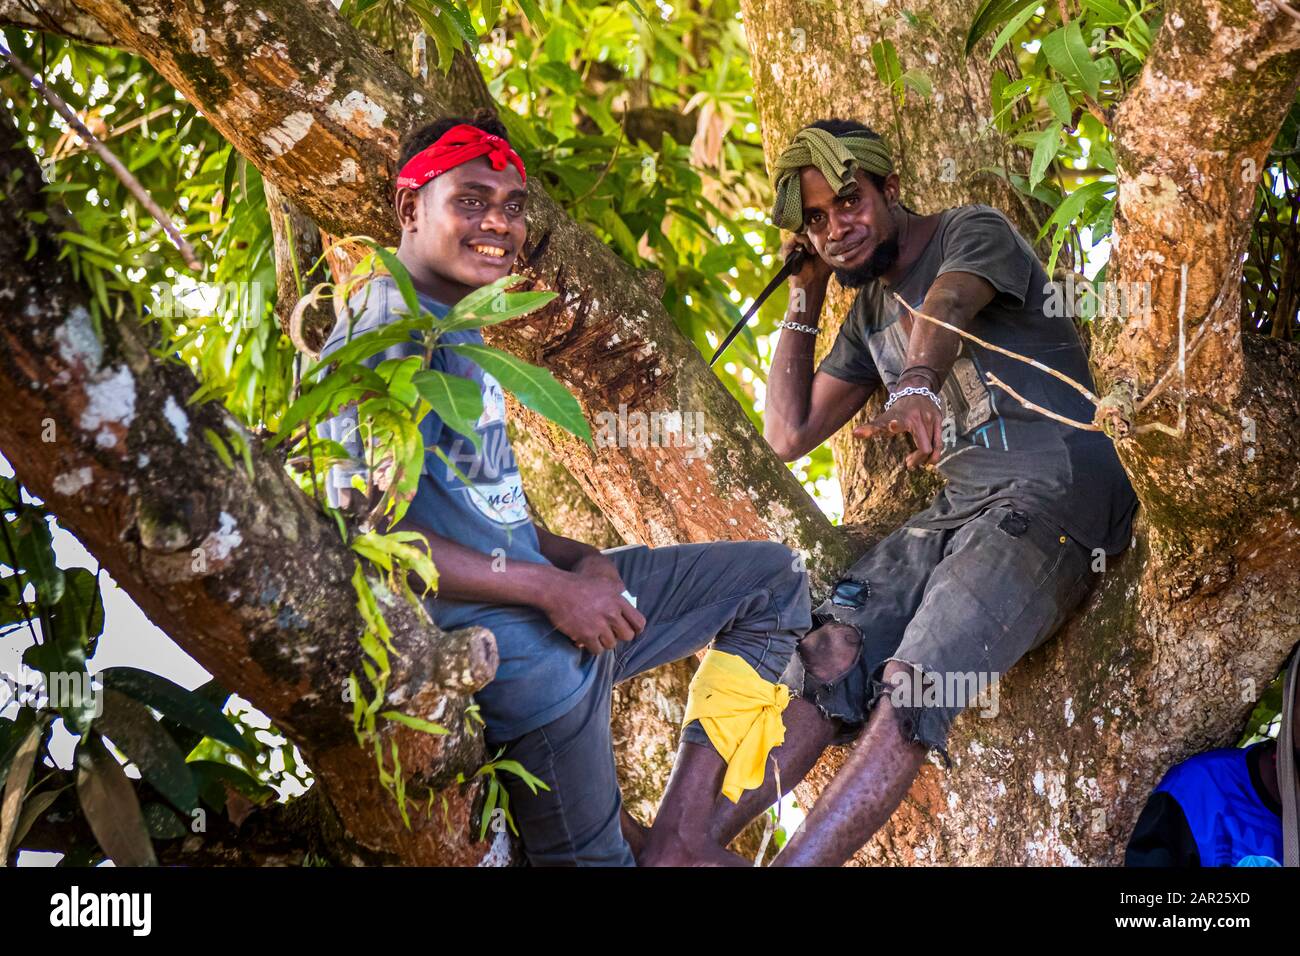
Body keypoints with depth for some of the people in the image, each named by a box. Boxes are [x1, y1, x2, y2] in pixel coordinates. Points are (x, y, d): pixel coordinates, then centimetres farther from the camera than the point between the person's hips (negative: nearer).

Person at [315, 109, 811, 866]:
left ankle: (678, 836, -4)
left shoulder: (459, 332, 16)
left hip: (548, 598, 8)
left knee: (772, 577, 8)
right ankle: (602, 853, -4)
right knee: (551, 673, -34)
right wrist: (549, 589, -21)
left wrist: (582, 562, 0)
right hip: (458, 626, -8)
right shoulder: (385, 333, -14)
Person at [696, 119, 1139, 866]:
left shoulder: (974, 233, 3)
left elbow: (948, 306, -22)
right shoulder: (870, 313, 23)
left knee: (911, 689, -27)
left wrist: (917, 384, -45)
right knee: (824, 662, -16)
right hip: (957, 507, 7)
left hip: (1055, 494, -7)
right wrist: (805, 296, 20)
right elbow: (789, 434, 23)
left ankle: (795, 863, -35)